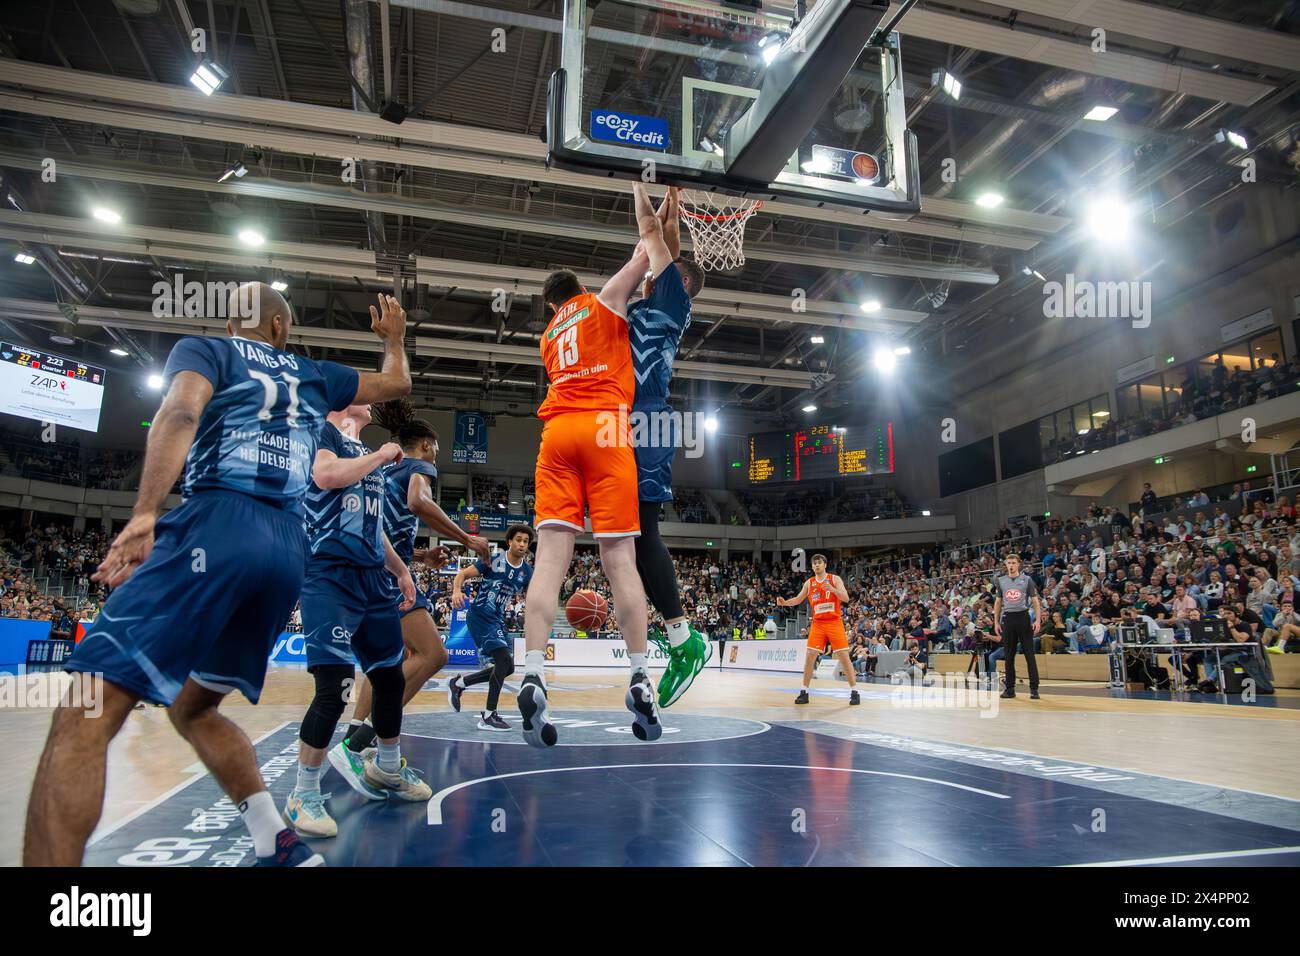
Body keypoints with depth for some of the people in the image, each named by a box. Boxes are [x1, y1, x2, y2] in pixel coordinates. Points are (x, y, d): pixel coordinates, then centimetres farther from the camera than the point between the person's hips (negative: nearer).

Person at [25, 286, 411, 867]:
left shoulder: (202, 349, 13)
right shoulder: (313, 375, 25)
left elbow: (182, 411, -9)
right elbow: (397, 384, 39)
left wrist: (144, 514, -19)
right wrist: (393, 338, 58)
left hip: (216, 526, -5)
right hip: (290, 549, 6)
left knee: (86, 713, -8)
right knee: (192, 708, 23)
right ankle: (280, 847, 16)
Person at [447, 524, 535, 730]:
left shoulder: (526, 571, 4)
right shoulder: (493, 560, -12)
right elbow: (462, 575, -11)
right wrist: (457, 591, -32)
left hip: (498, 620, 8)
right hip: (479, 615, -8)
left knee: (507, 667, 8)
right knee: (504, 659, -22)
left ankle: (458, 684, 25)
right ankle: (488, 716, -15)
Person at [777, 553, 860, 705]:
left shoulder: (835, 579, -1)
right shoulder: (809, 583, 8)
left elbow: (845, 598, -10)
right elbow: (798, 600, 14)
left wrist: (833, 589, -28)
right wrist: (785, 603, -5)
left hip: (834, 623, -3)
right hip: (818, 624, 3)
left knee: (843, 656, -5)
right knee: (809, 656, -3)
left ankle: (854, 692, 3)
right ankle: (804, 692, 5)